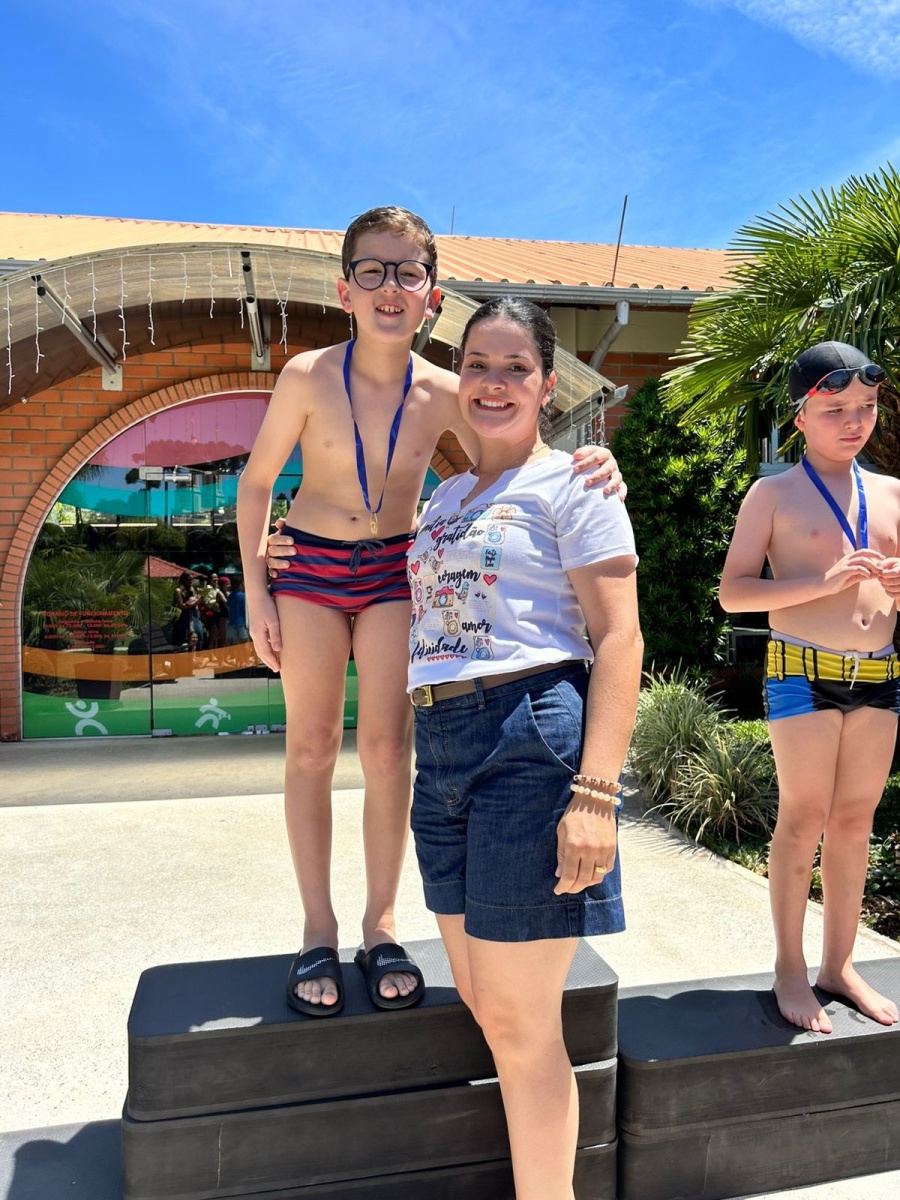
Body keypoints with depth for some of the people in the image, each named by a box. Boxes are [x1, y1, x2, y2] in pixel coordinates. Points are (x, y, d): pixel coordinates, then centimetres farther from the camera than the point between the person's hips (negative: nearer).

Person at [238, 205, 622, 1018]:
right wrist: (255, 591, -6)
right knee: (312, 748, 3)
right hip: (310, 563, 0)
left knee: (388, 750, -1)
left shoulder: (444, 394, -9)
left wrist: (581, 470, -28)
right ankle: (318, 930, 17)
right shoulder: (310, 377, -12)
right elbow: (257, 481, -3)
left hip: (395, 570, 1)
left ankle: (380, 927, 15)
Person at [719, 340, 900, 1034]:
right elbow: (733, 592, -6)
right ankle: (790, 968, 14)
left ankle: (840, 966, 23)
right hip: (804, 671, -5)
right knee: (805, 818, -1)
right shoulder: (775, 495, -1)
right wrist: (823, 583, -18)